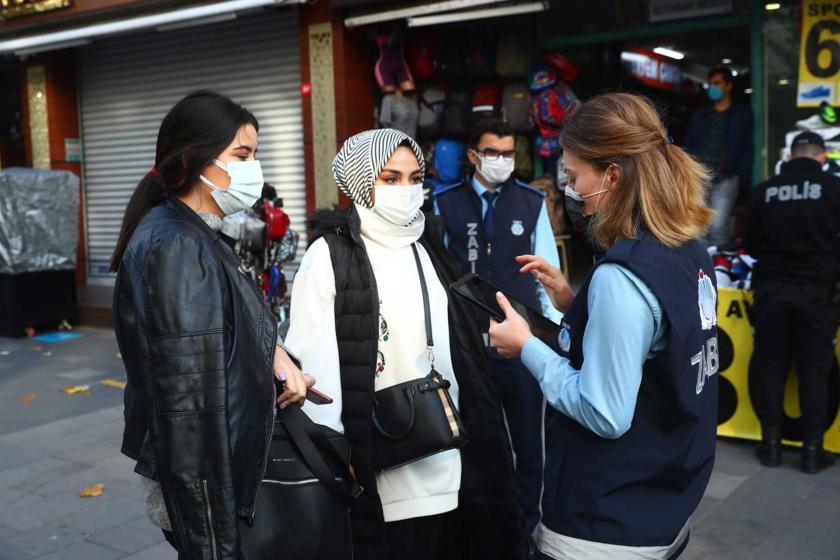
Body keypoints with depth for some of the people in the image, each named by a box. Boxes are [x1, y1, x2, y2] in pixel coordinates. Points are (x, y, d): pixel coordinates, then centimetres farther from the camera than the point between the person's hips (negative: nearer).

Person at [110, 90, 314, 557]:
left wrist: (275, 352, -4)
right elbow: (188, 400, -25)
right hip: (203, 473, -9)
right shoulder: (175, 248, -21)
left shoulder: (200, 239, 9)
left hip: (228, 460, 9)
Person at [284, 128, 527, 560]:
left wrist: (476, 437, 13)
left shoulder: (428, 247, 12)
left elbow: (463, 350, 14)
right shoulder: (329, 255, -7)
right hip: (374, 468, -5)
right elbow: (313, 359, -11)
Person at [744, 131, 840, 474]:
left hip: (771, 288, 2)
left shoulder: (765, 190, 2)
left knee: (769, 365, 10)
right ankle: (812, 449, 12)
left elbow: (750, 244, 9)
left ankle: (771, 443, 16)